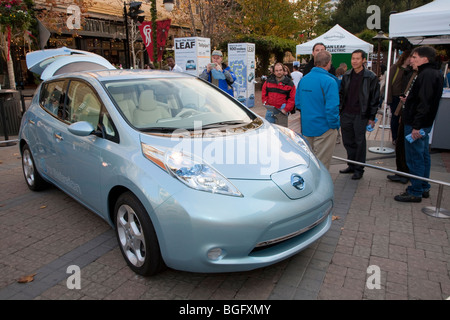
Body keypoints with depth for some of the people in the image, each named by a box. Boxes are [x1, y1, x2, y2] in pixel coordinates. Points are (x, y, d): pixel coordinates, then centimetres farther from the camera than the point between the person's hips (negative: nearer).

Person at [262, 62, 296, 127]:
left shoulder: (289, 83, -1)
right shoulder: (269, 81, 9)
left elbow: (292, 99, -4)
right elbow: (264, 93, 14)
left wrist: (286, 109, -12)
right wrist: (266, 103, 2)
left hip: (282, 112, -3)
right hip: (270, 110, 3)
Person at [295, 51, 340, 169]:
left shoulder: (304, 79, 5)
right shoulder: (329, 81, -16)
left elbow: (297, 103, 12)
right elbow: (332, 107, -21)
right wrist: (335, 125, -9)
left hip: (306, 127, 7)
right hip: (324, 128, -7)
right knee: (322, 164, 5)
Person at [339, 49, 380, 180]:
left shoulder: (371, 77, -4)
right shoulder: (346, 76, 9)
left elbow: (375, 99, -2)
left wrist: (372, 117, -5)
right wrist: (339, 110, 8)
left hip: (360, 115, -4)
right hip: (346, 114, 5)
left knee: (359, 142, 2)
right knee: (347, 141, 10)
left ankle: (359, 169, 13)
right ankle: (351, 166, 26)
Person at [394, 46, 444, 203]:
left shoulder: (426, 75, -18)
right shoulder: (435, 74, 15)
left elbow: (424, 103, -25)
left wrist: (416, 125, -26)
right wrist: (409, 100, 19)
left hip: (417, 124, -11)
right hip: (425, 124, 11)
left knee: (414, 158, -3)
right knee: (423, 156, 17)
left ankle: (415, 192, 5)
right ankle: (424, 188, 28)